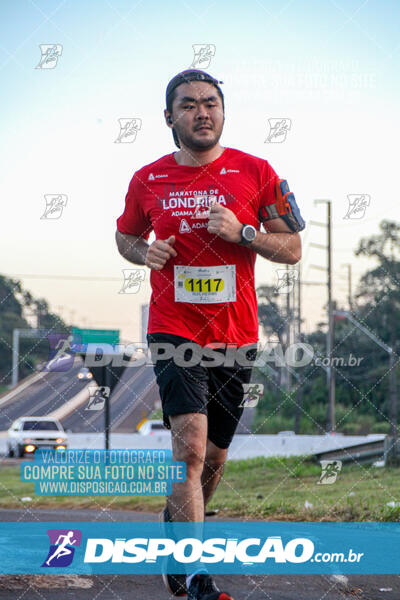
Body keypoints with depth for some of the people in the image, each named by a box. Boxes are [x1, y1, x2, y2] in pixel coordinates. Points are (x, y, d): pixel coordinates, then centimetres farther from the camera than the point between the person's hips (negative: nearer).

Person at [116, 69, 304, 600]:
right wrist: (145, 252, -4)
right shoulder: (148, 180, 2)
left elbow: (292, 249, 1)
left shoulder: (256, 172, -1)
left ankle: (176, 526, 43)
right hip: (174, 331, -2)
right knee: (191, 446, -19)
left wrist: (241, 232, -16)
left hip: (236, 337, 2)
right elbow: (125, 236, 20)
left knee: (214, 456, 14)